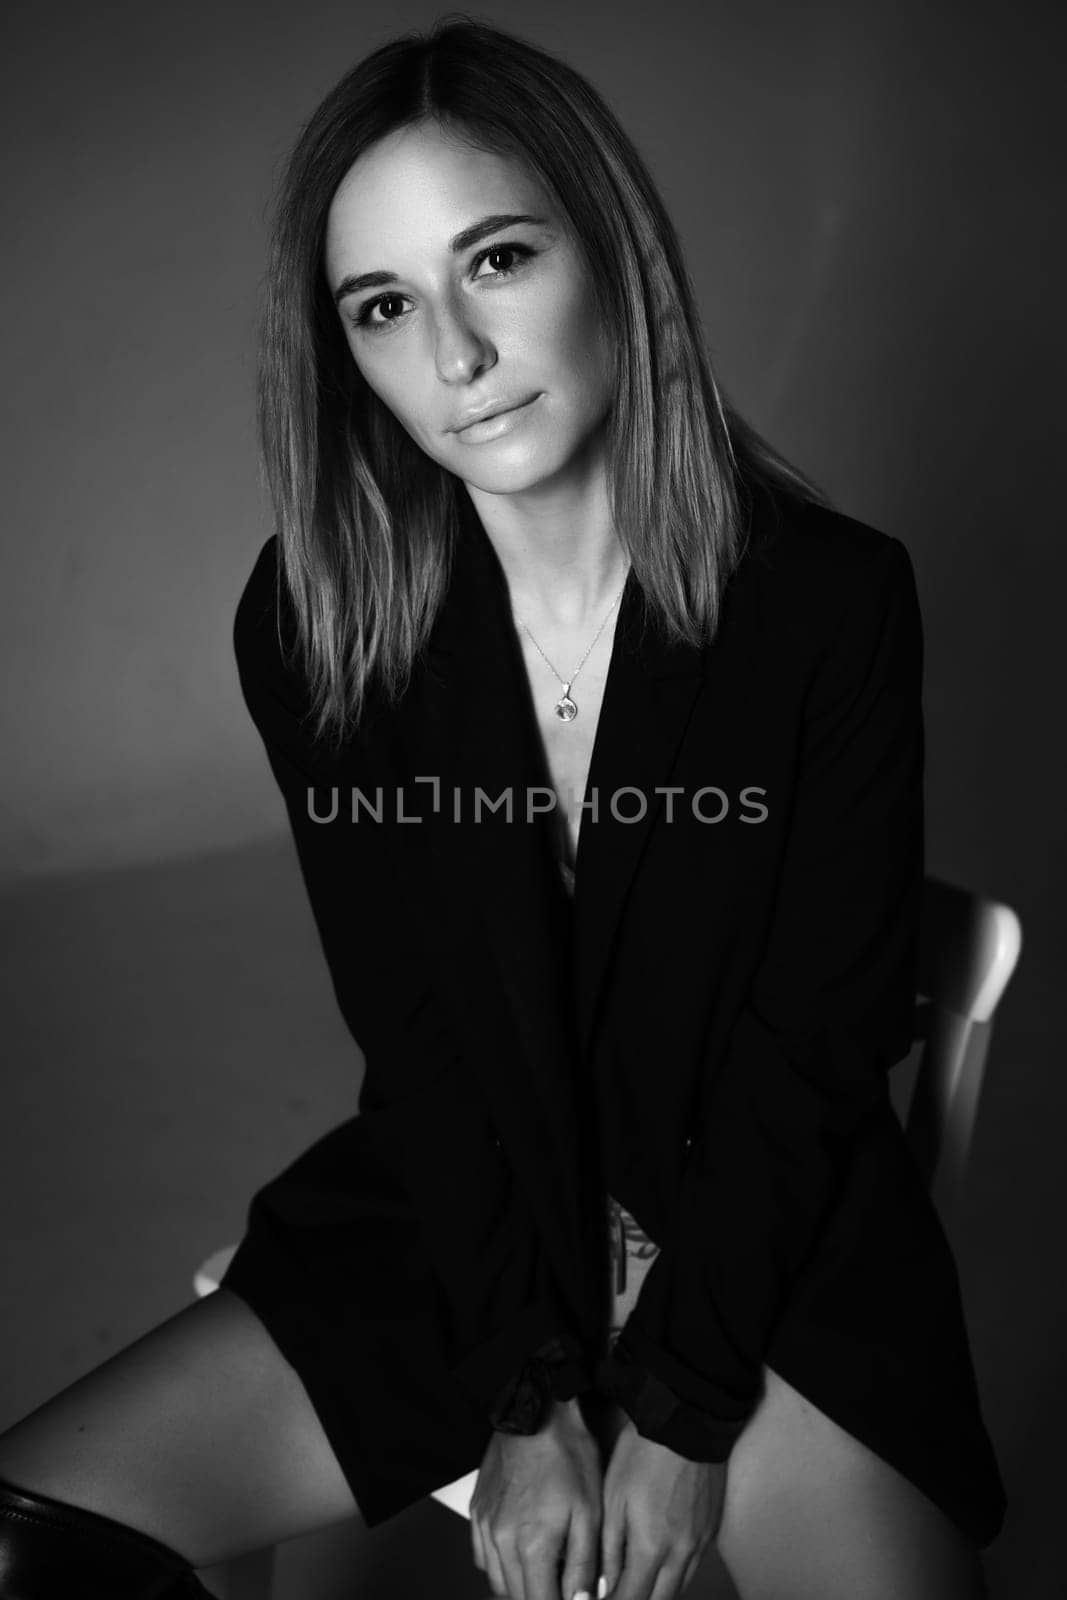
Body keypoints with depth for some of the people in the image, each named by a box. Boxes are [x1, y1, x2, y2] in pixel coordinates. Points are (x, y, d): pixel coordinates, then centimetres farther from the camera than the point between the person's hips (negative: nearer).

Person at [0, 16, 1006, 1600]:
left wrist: (679, 1405, -10)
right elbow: (409, 1026, -6)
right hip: (452, 1218, 2)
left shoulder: (836, 599, -15)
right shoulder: (313, 623, -9)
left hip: (775, 1229, -1)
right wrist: (529, 1395, -9)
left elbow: (817, 1039, -10)